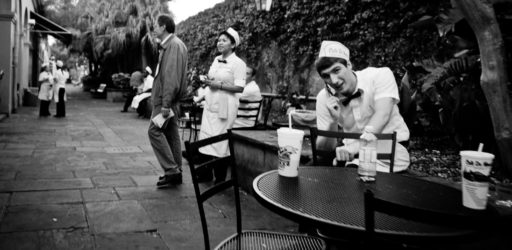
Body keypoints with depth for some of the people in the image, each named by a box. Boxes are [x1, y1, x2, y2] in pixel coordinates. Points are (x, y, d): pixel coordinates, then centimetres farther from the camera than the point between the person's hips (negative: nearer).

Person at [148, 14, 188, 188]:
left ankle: (172, 169, -7)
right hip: (168, 99, 10)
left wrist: (165, 103, -24)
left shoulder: (174, 45, -13)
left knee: (155, 131, -9)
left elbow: (171, 76, -21)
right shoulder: (169, 45, 18)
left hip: (166, 98, -10)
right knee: (171, 133, 10)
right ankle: (175, 172, 16)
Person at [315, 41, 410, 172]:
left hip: (389, 163, -4)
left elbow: (382, 115, -28)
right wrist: (333, 121, -23)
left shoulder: (381, 75, -12)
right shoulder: (324, 98, -5)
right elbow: (323, 150, -4)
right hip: (354, 158, 4)